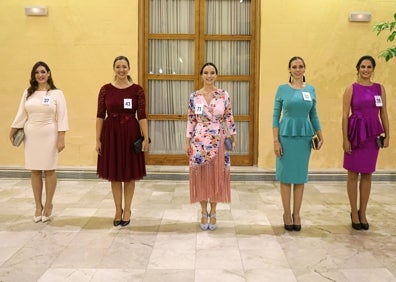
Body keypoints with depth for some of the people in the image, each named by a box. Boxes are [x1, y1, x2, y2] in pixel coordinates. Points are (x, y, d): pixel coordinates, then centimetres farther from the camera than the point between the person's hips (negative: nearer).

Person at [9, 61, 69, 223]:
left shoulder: (57, 93, -2)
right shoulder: (28, 93, 9)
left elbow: (61, 117, -6)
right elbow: (21, 114, 12)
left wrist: (61, 138, -12)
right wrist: (12, 131, 11)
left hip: (49, 136, -3)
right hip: (31, 135, 3)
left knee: (49, 171, 2)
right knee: (35, 171, 7)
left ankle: (48, 205, 16)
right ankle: (38, 206, 17)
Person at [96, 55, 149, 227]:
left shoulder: (137, 90, -2)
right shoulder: (105, 89, 2)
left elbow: (142, 116, -4)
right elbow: (100, 116, 2)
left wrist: (146, 138, -10)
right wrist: (98, 139, -1)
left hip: (131, 134, -1)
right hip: (110, 134, 1)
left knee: (130, 174, 8)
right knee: (114, 174, 9)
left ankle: (127, 210, 24)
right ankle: (118, 210, 24)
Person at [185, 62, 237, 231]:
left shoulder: (224, 95, 0)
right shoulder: (194, 96, 1)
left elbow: (229, 118, 4)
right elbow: (191, 120, 3)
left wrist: (234, 138, 2)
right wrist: (187, 141, 0)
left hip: (218, 142, 0)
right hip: (199, 142, 0)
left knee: (216, 177, 6)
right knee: (201, 177, 4)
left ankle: (213, 213, 19)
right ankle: (204, 213, 18)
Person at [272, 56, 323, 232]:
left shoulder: (311, 89, 7)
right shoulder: (282, 89, -1)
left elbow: (313, 115, 13)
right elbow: (275, 115, -2)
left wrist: (320, 136, 5)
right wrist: (275, 140, -9)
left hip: (305, 136, 3)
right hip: (286, 136, -2)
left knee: (301, 176, 7)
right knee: (286, 175, 2)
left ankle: (296, 214, 19)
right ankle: (287, 214, 14)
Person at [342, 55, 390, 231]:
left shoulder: (380, 88, 7)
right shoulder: (351, 89, -2)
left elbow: (383, 113, 9)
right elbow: (345, 115, -5)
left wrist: (387, 135, 4)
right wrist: (345, 139, -11)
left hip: (372, 136, 3)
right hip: (355, 135, -3)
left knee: (367, 175, 9)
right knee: (353, 174, 4)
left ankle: (362, 213, 21)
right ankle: (354, 213, 16)